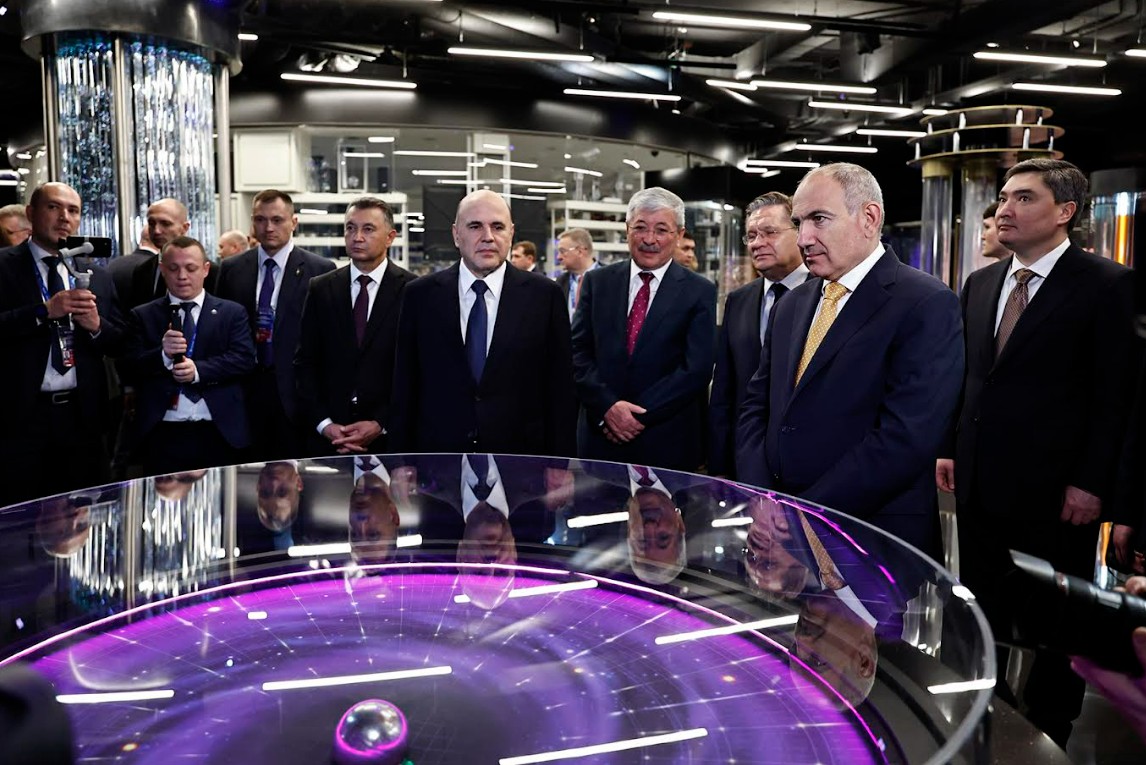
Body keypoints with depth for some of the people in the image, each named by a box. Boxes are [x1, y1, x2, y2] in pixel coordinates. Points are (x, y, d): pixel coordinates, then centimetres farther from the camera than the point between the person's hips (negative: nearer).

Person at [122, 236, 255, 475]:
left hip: (218, 433, 0)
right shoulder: (142, 315, 9)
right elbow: (129, 366, 1)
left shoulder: (232, 312, 7)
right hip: (161, 435, 0)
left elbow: (244, 357, -4)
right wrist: (163, 354, -18)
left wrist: (199, 370, -16)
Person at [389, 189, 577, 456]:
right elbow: (404, 388, 3)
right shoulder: (421, 295, 1)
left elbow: (561, 390, -1)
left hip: (520, 460, 0)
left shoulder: (544, 295, -2)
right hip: (438, 458, 1)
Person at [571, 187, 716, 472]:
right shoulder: (597, 282, 5)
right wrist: (608, 406, -13)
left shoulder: (700, 292, -3)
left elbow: (697, 368, -9)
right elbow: (578, 352, 1)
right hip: (600, 435, 2)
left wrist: (641, 415, -14)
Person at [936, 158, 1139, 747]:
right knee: (981, 611, 16)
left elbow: (1116, 394, -11)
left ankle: (1046, 735, 30)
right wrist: (951, 449, 8)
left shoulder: (1107, 285, -9)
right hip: (980, 481, 6)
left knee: (1053, 620, 11)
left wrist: (1092, 482, -14)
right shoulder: (980, 284, 9)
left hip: (1053, 490, -5)